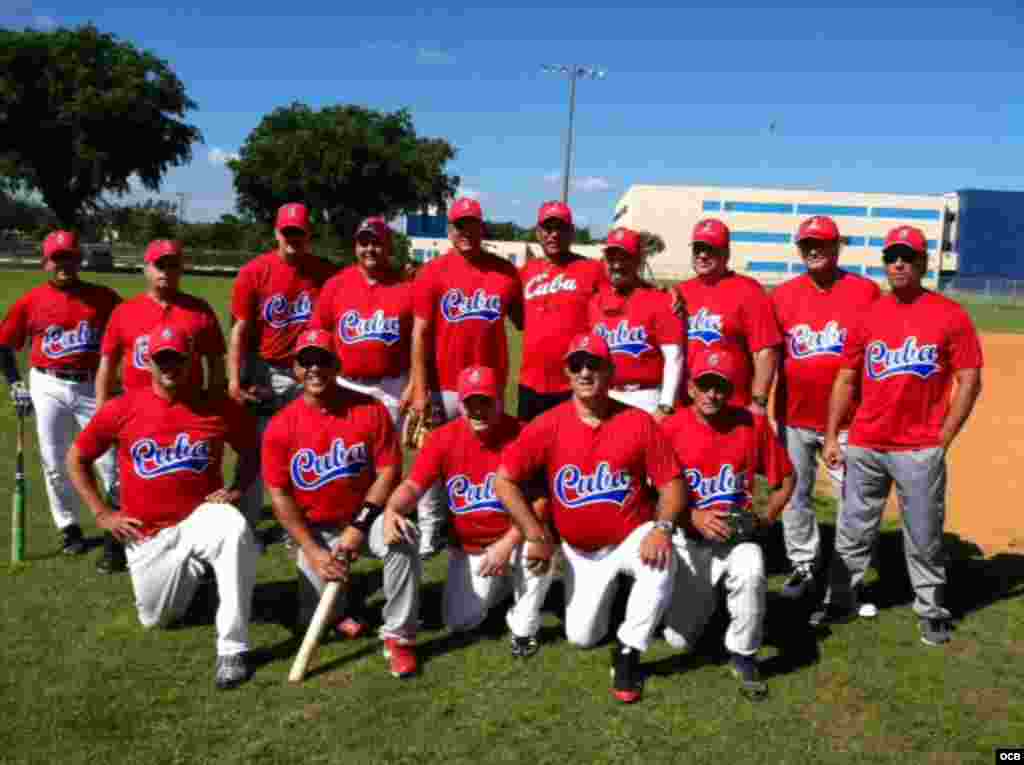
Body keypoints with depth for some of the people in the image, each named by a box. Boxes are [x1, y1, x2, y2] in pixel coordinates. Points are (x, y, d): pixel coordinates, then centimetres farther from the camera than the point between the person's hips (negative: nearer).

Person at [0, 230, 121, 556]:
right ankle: (69, 527, 23)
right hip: (48, 388, 1)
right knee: (54, 464, 7)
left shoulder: (103, 297, -1)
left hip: (94, 387, -1)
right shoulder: (30, 301, 2)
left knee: (109, 461, 1)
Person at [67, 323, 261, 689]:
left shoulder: (220, 408, -6)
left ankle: (232, 649, -29)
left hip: (201, 518, -2)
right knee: (156, 618, 6)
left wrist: (237, 489, -7)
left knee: (234, 529, -36)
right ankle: (191, 570, 40)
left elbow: (250, 451, 10)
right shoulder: (121, 409, -5)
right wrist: (101, 513, 1)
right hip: (148, 535, 2)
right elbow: (77, 458, 7)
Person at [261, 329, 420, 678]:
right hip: (316, 529, 1)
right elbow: (280, 496, -7)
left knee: (402, 544, -33)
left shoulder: (370, 410, -11)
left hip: (366, 514, -1)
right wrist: (313, 551, -14)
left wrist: (359, 526, -18)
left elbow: (388, 471, -11)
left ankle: (399, 636, -14)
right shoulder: (281, 426, -9)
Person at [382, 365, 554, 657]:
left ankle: (523, 628, -5)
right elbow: (413, 486, -15)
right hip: (467, 548, 3)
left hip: (513, 539, -3)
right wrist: (392, 510, -37)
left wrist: (508, 543, -27)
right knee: (460, 622, 0)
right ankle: (501, 583, 35)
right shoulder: (443, 438, -10)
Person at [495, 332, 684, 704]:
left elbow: (671, 481, -11)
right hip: (580, 550, 2)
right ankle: (608, 590, 43)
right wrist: (536, 536, -12)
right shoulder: (548, 425, -13)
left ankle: (627, 653, -12)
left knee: (661, 566, -35)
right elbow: (504, 480, -9)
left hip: (632, 537, -2)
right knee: (581, 637, 8)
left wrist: (661, 527, -27)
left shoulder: (639, 422, -14)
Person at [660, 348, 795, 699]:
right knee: (679, 639, -1)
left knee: (751, 571, -36)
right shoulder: (671, 428, -9)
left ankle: (742, 654, -9)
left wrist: (765, 518, -5)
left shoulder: (753, 424, -5)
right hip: (688, 539, 0)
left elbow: (785, 478, 7)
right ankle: (705, 595, 35)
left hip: (738, 537, 0)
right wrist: (694, 517, -19)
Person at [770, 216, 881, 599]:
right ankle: (803, 565, 27)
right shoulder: (783, 295, 5)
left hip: (848, 419, -2)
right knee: (794, 495, 11)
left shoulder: (866, 291, -2)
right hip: (793, 417, 3)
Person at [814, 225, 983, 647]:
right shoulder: (867, 314, 5)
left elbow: (969, 380, -2)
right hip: (863, 447, 3)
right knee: (852, 531, 12)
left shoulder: (950, 314, -3)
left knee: (924, 537, 8)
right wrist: (831, 437, 5)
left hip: (919, 450, -3)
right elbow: (845, 379, 9)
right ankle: (840, 601, 24)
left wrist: (943, 439, -6)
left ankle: (931, 612, 23)